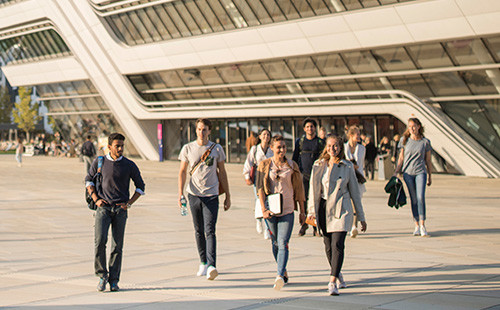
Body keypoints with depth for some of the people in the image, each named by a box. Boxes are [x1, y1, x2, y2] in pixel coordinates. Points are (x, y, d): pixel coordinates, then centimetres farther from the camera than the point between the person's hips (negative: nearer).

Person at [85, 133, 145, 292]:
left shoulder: (129, 165, 2)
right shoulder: (99, 162, 2)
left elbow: (140, 186, 10)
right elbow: (88, 179, 15)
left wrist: (129, 203, -2)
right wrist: (96, 199, 1)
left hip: (120, 209, 0)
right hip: (103, 207, 0)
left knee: (117, 246, 1)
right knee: (100, 240, -16)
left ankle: (113, 280, 10)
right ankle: (102, 275, 1)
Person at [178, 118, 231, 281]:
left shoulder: (216, 149, 3)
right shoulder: (187, 148, 4)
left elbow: (222, 172, 9)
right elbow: (182, 172, 8)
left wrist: (228, 196, 7)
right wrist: (180, 194, -3)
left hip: (211, 195, -2)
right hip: (194, 194, 2)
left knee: (210, 231, -11)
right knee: (199, 231, 10)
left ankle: (211, 266, -17)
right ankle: (203, 262, 22)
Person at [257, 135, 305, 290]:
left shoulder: (292, 166, 4)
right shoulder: (264, 165, 2)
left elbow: (299, 189, 9)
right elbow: (260, 188, 0)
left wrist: (302, 211, 10)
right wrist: (263, 209, -9)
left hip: (287, 210, -1)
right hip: (270, 210, 1)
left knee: (283, 243, -13)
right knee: (275, 243, 11)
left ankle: (280, 276, -21)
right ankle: (284, 272, 28)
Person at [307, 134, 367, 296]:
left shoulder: (347, 167, 2)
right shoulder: (319, 166, 5)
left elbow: (354, 192, 6)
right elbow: (313, 190, 6)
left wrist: (361, 217, 8)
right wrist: (311, 211, -4)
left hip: (342, 209, -2)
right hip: (324, 208, 2)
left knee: (337, 245, -14)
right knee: (328, 246, 8)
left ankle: (332, 282, -14)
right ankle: (339, 275, 30)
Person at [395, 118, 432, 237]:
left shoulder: (425, 142, 4)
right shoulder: (405, 140, 6)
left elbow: (428, 160, 11)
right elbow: (401, 158, 12)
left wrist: (430, 176, 13)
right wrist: (397, 171, 5)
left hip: (420, 172, -1)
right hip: (408, 172, 1)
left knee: (420, 197, -15)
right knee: (413, 199, 3)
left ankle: (422, 225, -9)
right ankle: (417, 226, 9)